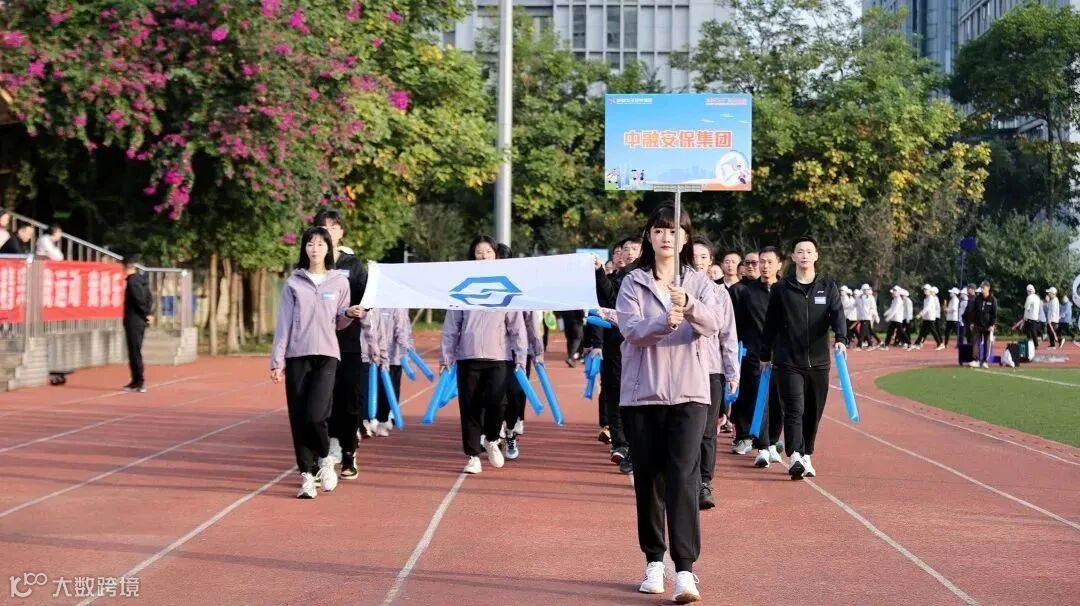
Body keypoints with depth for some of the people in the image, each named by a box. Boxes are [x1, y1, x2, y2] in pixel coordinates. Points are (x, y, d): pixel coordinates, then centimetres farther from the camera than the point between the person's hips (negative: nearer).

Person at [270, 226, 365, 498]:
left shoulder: (339, 282, 7)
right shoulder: (294, 282, 6)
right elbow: (284, 323, 4)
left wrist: (350, 315, -9)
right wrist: (277, 360, -1)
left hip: (326, 355, -1)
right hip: (297, 356, 1)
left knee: (316, 414, -16)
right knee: (299, 418, -1)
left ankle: (324, 458, 11)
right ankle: (307, 475, 8)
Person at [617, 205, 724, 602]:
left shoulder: (700, 284, 5)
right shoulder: (633, 283, 4)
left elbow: (713, 323, -14)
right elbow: (631, 330, -12)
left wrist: (689, 306, -34)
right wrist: (664, 323, -32)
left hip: (688, 394, -1)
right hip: (641, 394, 1)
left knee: (683, 478, -12)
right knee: (648, 480, 8)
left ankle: (685, 569, -14)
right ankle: (654, 562, 21)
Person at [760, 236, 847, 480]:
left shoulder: (828, 287, 7)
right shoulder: (781, 289, 4)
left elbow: (837, 314, -6)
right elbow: (771, 324, 9)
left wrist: (841, 339, -23)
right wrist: (765, 355, 11)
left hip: (819, 361, 2)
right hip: (788, 362, -2)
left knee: (813, 413, 8)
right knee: (794, 409, -14)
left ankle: (806, 457, 22)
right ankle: (794, 458, -23)